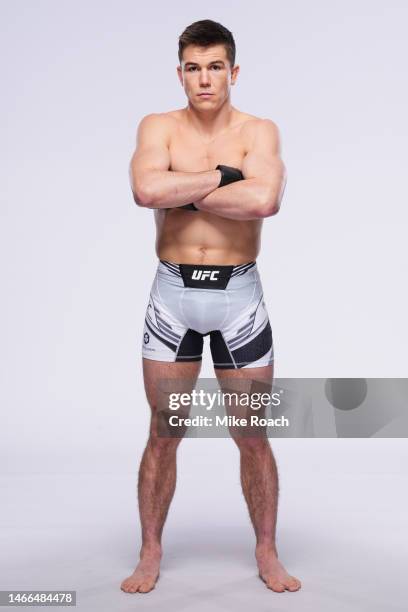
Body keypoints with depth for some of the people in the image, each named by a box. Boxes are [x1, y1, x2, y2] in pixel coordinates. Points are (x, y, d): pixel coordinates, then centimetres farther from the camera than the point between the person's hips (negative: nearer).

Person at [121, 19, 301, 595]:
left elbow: (264, 200, -24)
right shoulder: (159, 127, 0)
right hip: (172, 293, 1)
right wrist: (221, 177, -15)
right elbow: (146, 190, -21)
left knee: (252, 436, 8)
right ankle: (150, 554, 23)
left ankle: (267, 553, 25)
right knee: (163, 434, 8)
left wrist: (185, 193, -15)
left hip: (238, 294, 0)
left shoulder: (259, 131, -3)